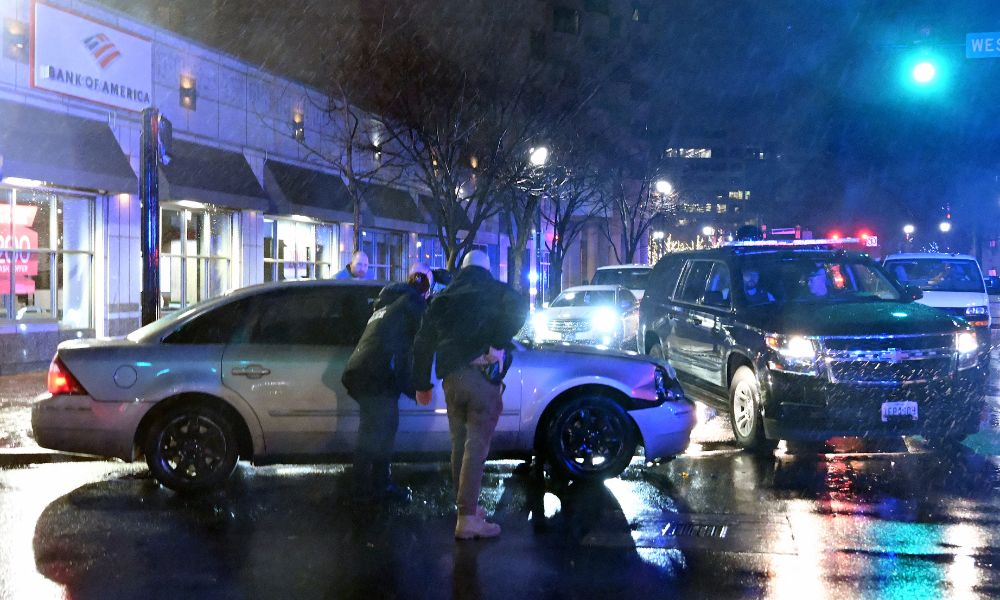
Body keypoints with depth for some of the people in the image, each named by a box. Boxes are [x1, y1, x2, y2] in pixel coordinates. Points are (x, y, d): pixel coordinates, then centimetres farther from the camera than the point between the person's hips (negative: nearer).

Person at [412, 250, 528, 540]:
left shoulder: (443, 297, 19)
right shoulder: (495, 291, 5)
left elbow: (423, 342, 19)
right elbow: (518, 307, -19)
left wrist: (422, 384, 26)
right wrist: (498, 344, -14)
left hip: (451, 378, 5)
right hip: (483, 374, -5)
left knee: (459, 445, 16)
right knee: (476, 447, -6)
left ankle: (467, 506, 25)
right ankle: (467, 518, -9)